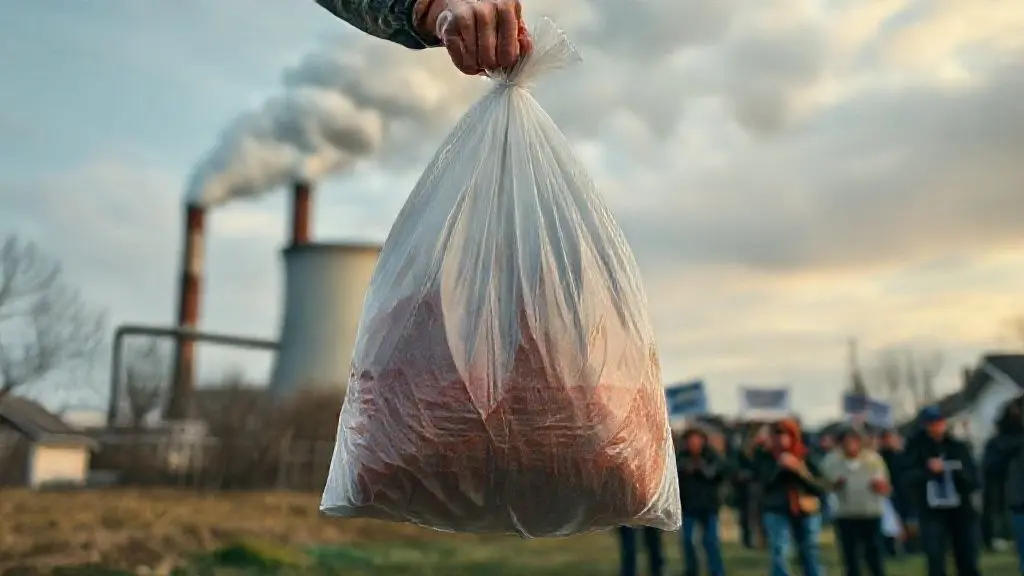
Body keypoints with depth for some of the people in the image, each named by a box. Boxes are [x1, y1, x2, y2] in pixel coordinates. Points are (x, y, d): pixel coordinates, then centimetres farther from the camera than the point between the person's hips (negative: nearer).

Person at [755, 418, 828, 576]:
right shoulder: (766, 458, 0)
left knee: (811, 558, 9)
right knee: (779, 556, -12)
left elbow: (821, 487, -6)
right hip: (777, 512, -1)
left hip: (807, 512, 1)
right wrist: (779, 466, -26)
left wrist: (800, 470, -20)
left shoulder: (805, 457, 0)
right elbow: (765, 482, -12)